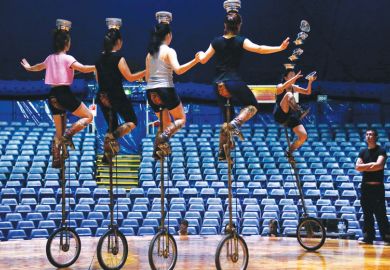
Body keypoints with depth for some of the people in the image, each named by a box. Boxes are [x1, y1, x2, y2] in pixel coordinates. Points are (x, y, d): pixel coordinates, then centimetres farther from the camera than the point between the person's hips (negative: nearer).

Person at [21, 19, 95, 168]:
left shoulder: (50, 58, 12)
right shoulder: (67, 58, -9)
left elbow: (39, 66, 34)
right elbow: (83, 68, -24)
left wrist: (29, 67, 55)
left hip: (53, 95, 7)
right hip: (64, 93, -7)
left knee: (58, 132, 15)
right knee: (88, 116, 3)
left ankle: (56, 160, 14)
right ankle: (67, 135, -14)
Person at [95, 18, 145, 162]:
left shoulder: (100, 58, 5)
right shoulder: (118, 58, -14)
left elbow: (98, 80, 13)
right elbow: (130, 77, -13)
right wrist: (146, 71, -5)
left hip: (103, 97, 6)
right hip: (117, 96, -6)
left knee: (112, 126, 18)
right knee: (132, 122, 8)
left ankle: (107, 155, 10)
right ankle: (113, 136, -17)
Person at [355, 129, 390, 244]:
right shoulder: (363, 152, 12)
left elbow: (379, 165, -18)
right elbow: (358, 167, 1)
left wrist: (365, 167, -6)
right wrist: (371, 164, -9)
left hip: (377, 186, -5)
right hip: (365, 186, 5)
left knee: (380, 213, -7)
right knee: (367, 213, 5)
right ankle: (368, 237, 8)